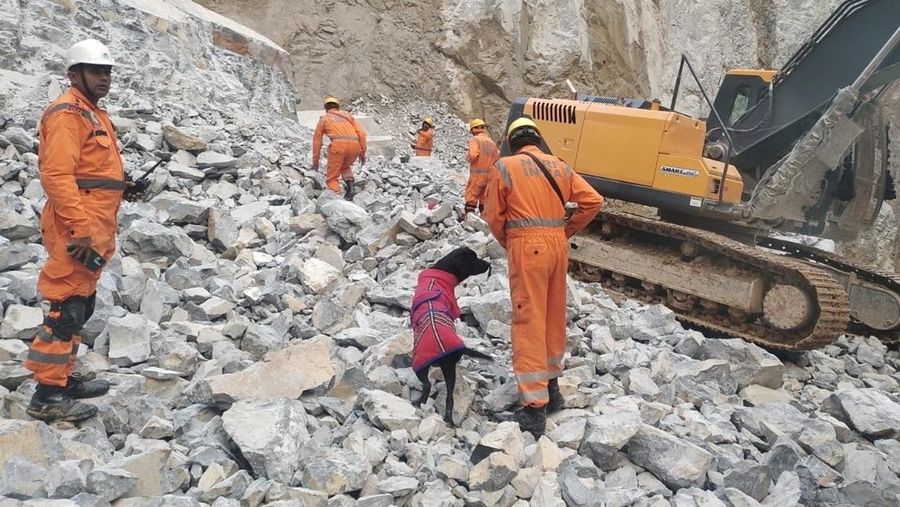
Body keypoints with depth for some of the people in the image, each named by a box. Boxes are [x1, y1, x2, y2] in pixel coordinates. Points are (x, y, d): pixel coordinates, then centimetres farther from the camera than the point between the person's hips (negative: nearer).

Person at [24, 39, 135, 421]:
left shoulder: (93, 114, 20)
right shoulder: (67, 113, -11)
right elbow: (56, 175, -21)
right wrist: (81, 229, -25)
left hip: (93, 229, 10)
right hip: (77, 231, -10)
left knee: (80, 307, 16)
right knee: (67, 309, -8)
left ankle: (64, 378, 28)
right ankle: (47, 394, -1)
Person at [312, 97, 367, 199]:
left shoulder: (324, 118, 23)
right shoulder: (347, 115, 29)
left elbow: (317, 140, 22)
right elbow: (361, 133, 16)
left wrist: (315, 161, 27)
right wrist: (362, 152, 18)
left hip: (338, 145, -3)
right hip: (354, 145, 3)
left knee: (332, 176, 8)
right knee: (344, 167, 31)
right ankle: (350, 186, 7)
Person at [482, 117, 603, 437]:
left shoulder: (504, 167, -3)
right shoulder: (560, 166, 10)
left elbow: (493, 215, -1)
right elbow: (593, 202, 7)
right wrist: (565, 231, 16)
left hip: (526, 247, -5)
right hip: (557, 245, 5)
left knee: (529, 322, -4)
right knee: (555, 318, 17)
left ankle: (535, 407, -4)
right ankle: (551, 388, 31)